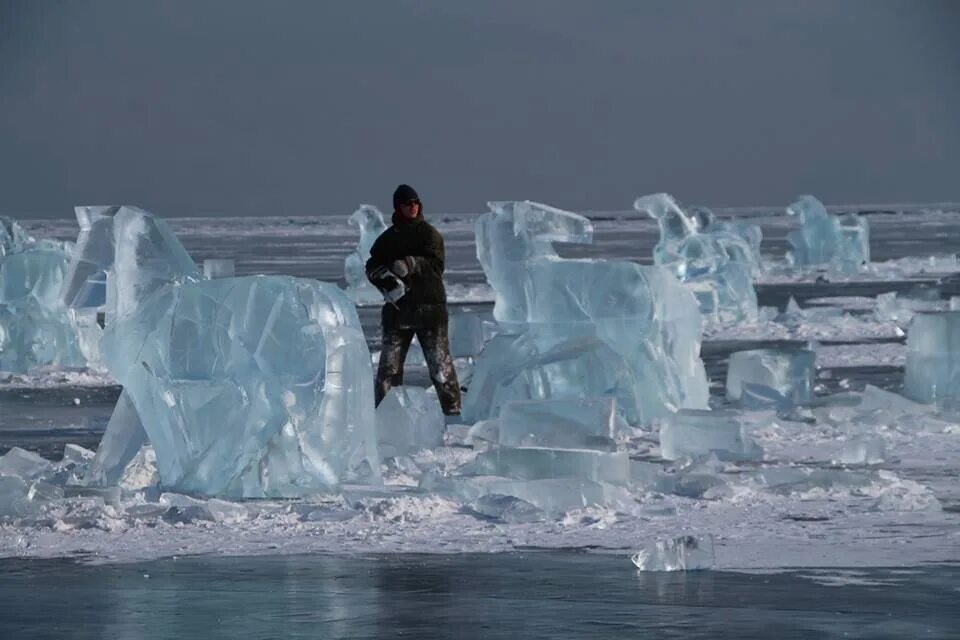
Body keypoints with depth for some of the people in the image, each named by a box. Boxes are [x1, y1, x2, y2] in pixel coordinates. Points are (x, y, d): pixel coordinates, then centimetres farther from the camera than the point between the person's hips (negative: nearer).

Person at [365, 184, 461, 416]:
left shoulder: (429, 233, 2)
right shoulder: (387, 239, 13)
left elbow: (435, 264, -10)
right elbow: (372, 266, 8)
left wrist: (409, 265, -26)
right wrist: (383, 276, -14)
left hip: (429, 306, -3)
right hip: (397, 308, 3)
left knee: (440, 363, -1)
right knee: (389, 365, 2)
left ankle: (453, 409, 4)